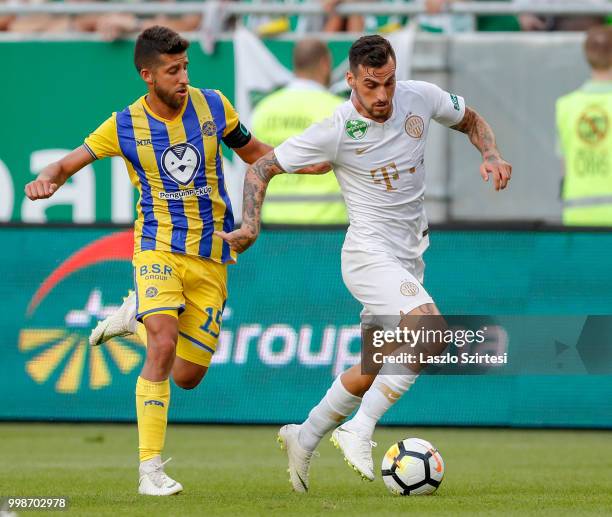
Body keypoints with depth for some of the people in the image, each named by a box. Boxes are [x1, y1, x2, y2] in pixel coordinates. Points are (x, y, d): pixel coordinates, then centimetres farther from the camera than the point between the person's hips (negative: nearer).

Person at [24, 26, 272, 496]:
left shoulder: (213, 106, 0)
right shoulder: (125, 127, -5)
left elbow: (252, 151, 15)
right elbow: (69, 162, 0)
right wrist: (47, 180, -23)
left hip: (211, 257, 3)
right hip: (159, 248, -3)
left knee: (188, 375, 3)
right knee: (163, 346, -25)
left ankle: (140, 316, 36)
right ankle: (150, 468, -18)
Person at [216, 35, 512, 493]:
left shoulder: (422, 98, -4)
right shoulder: (334, 132, -16)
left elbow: (471, 121, 17)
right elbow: (261, 168, -7)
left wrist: (491, 156, -4)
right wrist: (250, 226, -21)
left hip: (409, 257, 7)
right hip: (369, 252, -7)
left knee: (374, 370, 15)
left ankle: (304, 438, 34)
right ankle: (358, 432, -22)